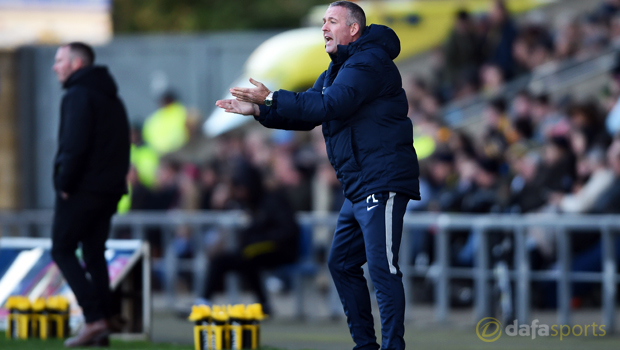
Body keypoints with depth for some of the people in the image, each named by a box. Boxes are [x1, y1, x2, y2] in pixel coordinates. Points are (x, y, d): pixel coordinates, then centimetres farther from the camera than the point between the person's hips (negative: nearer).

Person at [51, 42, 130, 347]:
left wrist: (64, 183, -13)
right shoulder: (110, 97, 18)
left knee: (62, 250, -1)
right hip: (109, 189, 9)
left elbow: (75, 145, -20)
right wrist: (116, 177, 14)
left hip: (82, 188, -9)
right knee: (94, 254, 12)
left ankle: (94, 318, -13)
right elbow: (120, 145, 17)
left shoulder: (78, 96, -11)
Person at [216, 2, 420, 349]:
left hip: (383, 183, -11)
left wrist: (272, 98, -23)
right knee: (342, 264, 13)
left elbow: (329, 106, -24)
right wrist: (258, 110, 6)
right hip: (359, 189, 11)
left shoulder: (369, 62, -12)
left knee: (382, 267, -14)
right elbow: (306, 116, 21)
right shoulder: (336, 71, 22)